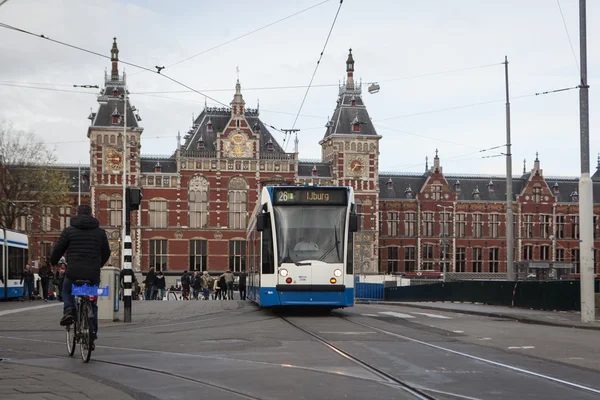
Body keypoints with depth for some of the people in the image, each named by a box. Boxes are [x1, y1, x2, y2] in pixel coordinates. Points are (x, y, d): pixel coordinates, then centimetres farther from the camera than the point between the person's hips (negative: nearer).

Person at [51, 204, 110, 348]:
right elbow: (106, 252, 18)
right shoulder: (100, 232, 10)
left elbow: (57, 250, 5)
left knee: (67, 290, 29)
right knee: (92, 305, 16)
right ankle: (92, 337, 12)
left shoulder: (69, 231, 2)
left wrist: (53, 262, 26)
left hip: (73, 273, -2)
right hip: (93, 275, 2)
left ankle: (69, 310, -1)